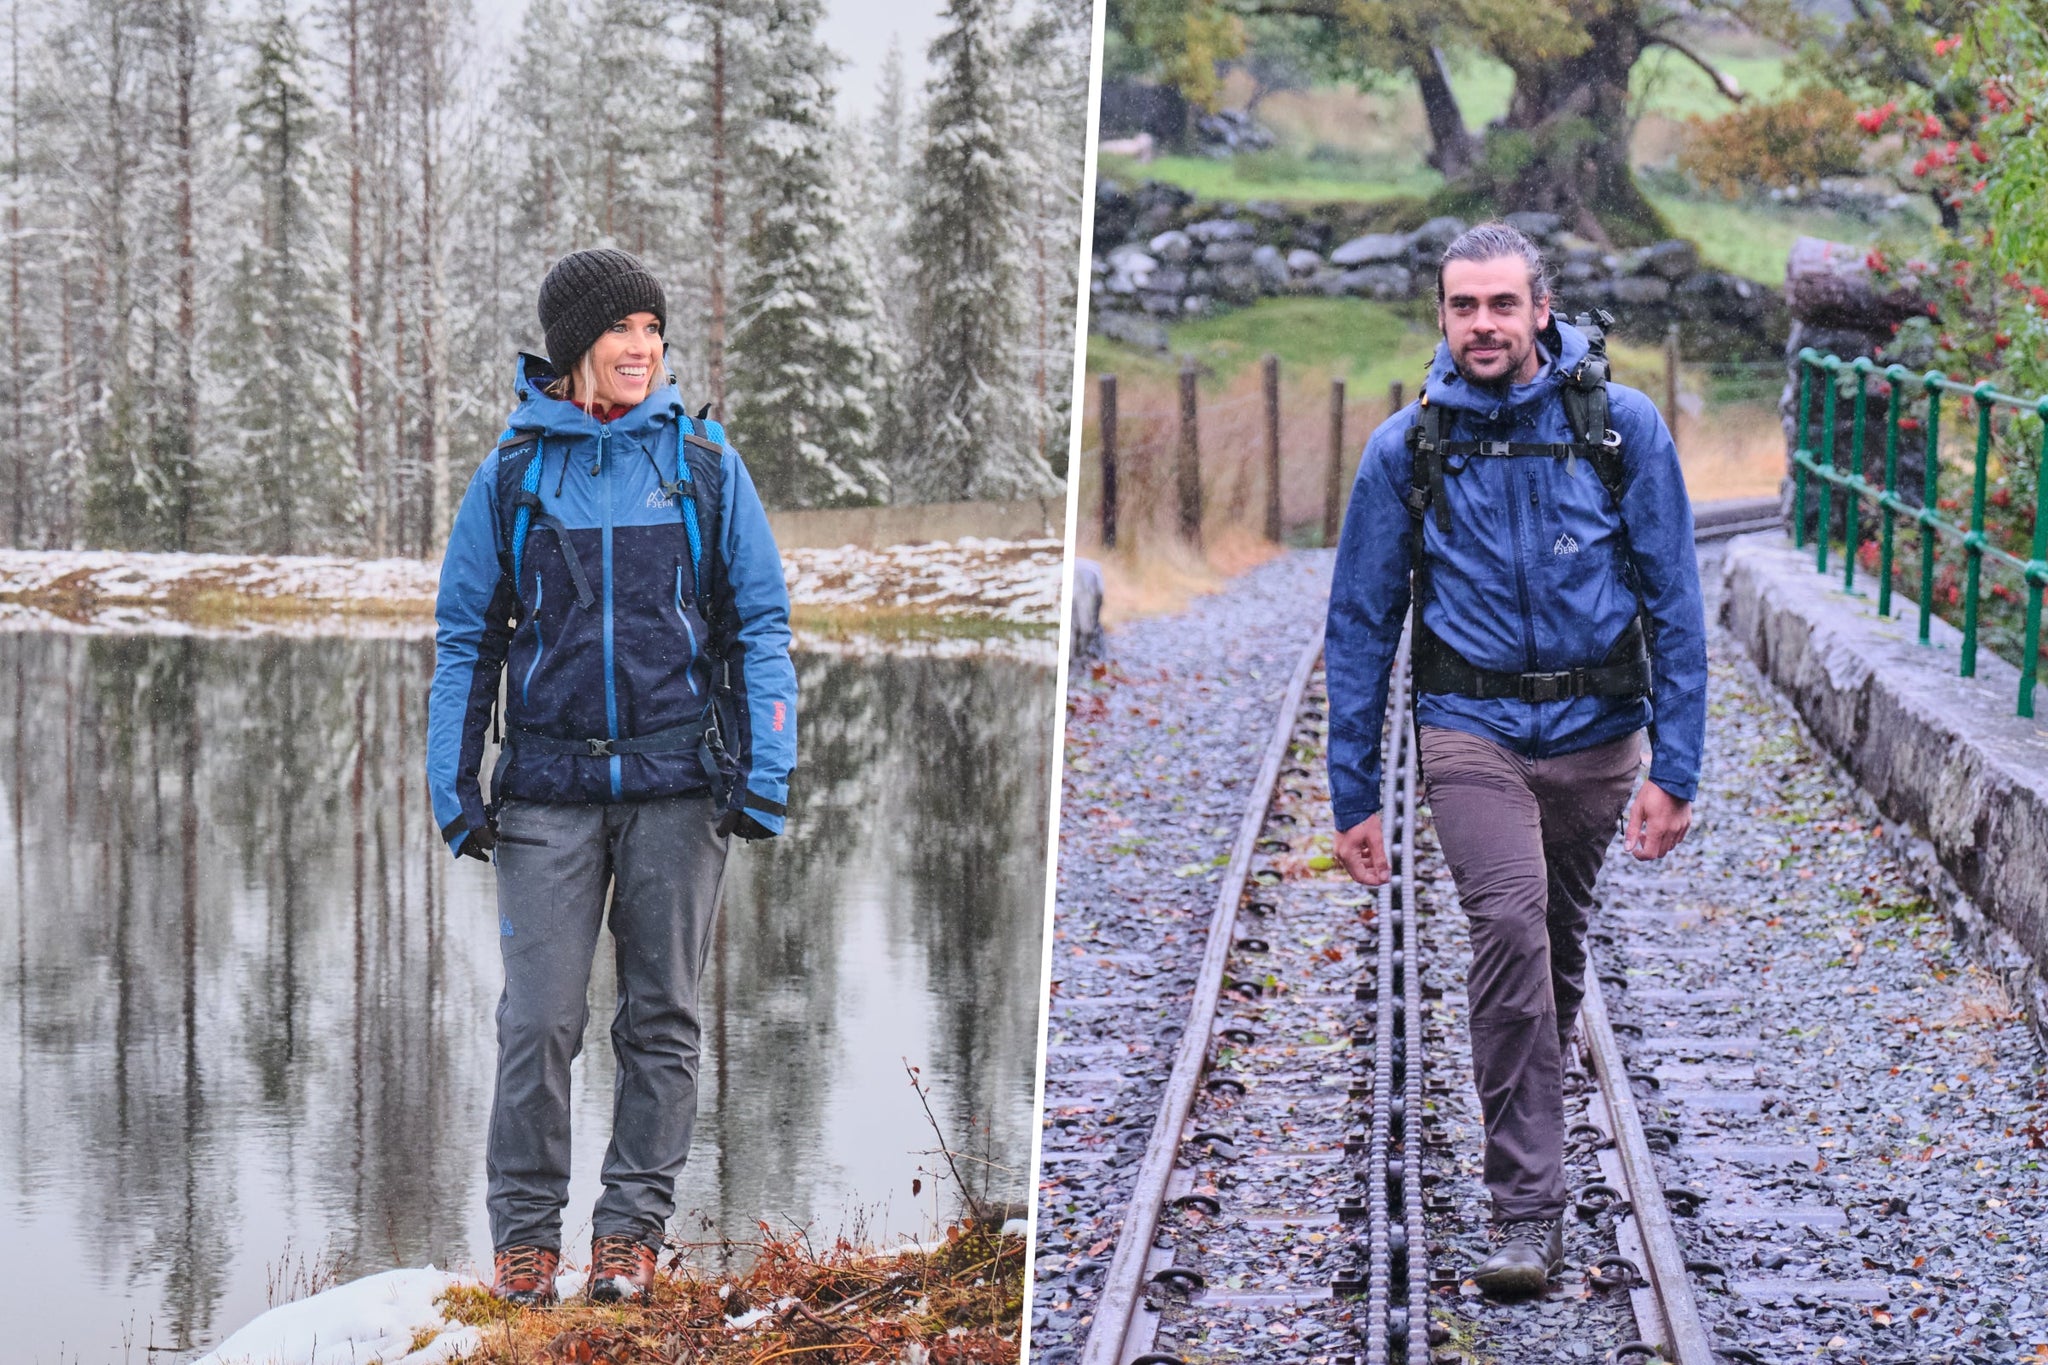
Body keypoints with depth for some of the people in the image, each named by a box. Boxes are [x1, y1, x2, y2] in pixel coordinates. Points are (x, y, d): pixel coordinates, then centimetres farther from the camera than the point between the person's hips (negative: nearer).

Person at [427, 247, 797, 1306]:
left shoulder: (705, 465, 4)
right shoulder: (511, 475, 4)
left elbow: (760, 624, 6)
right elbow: (466, 636, 8)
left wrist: (765, 771, -2)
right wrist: (452, 783, 2)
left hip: (678, 784, 1)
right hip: (548, 788, 0)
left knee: (662, 1017, 4)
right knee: (538, 1019, -5)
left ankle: (632, 1227, 13)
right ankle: (525, 1228, 7)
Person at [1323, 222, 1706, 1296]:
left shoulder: (1621, 426, -3)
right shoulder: (1406, 449, -1)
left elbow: (1674, 604, -1)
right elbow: (1360, 627, 5)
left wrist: (1675, 769, -8)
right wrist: (1353, 795, 2)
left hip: (1596, 727, 1)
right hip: (1470, 726, -1)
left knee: (1557, 946, 14)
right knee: (1510, 925, -21)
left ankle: (1522, 1140, 39)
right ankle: (1527, 1208, -19)